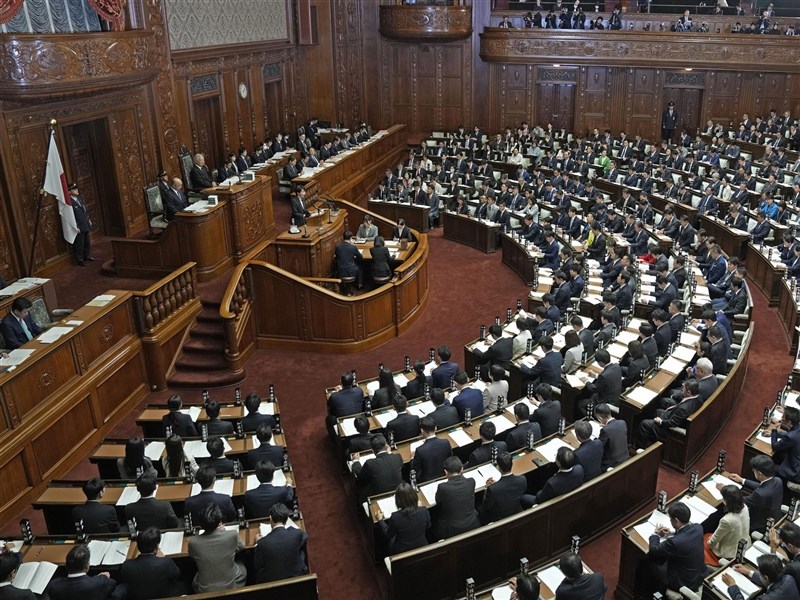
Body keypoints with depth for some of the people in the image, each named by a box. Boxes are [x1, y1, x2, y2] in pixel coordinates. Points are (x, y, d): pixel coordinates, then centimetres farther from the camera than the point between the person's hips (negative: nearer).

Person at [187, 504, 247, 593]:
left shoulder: (192, 542, -24)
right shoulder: (233, 535, -27)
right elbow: (241, 548, -1)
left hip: (205, 590, 1)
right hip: (231, 586, 0)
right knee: (241, 567, 33)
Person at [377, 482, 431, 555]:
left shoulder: (395, 517, -28)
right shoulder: (424, 511, -22)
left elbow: (389, 535, -8)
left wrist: (380, 520, 6)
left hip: (402, 552, -2)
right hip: (422, 547, 2)